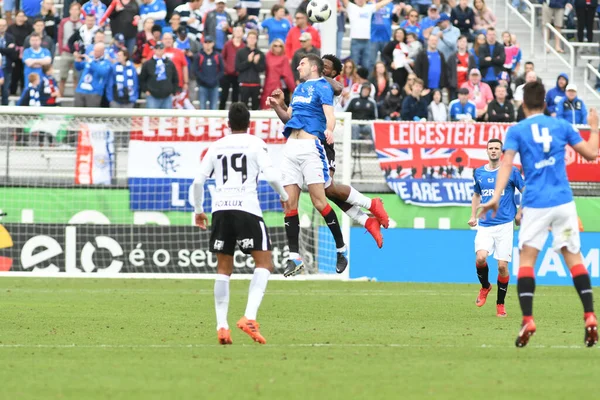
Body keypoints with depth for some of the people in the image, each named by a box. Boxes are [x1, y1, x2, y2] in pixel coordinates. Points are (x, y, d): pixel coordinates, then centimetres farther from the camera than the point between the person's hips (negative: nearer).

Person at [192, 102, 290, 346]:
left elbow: (198, 181, 13)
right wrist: (284, 196, 12)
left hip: (220, 209, 4)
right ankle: (249, 317, -17)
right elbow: (271, 175, -6)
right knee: (264, 264, 1)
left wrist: (198, 210, 26)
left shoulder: (216, 146, 15)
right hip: (247, 207, -4)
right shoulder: (255, 144, 5)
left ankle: (221, 326, 5)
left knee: (223, 269, 12)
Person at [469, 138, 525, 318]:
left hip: (504, 225, -2)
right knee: (480, 258, -20)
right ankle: (485, 286, 10)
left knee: (502, 265, -5)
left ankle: (500, 303, 11)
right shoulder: (479, 173, 10)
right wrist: (473, 216, 13)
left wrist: (520, 214, 1)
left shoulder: (511, 171, 0)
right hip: (484, 225, 2)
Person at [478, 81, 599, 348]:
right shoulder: (561, 126, 8)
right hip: (563, 202, 2)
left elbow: (507, 164, -10)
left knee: (526, 259, 3)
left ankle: (528, 321, -11)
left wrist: (496, 196, -17)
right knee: (574, 257, 7)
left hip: (535, 204, -2)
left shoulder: (516, 131, 3)